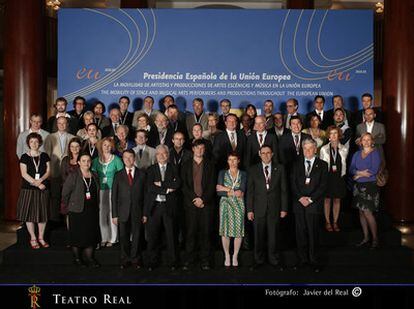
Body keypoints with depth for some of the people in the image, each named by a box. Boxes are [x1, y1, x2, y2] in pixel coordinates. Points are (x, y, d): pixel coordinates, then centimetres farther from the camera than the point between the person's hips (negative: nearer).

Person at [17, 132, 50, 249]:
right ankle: (33, 238, 14)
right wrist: (36, 183, -15)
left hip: (43, 188, 2)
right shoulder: (24, 157, 1)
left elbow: (48, 171, 2)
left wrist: (40, 180, -15)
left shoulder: (44, 156, 7)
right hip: (28, 189, -2)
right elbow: (24, 174, -7)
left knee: (43, 213, 5)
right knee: (29, 213, 1)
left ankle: (41, 237, 18)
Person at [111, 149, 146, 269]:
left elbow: (145, 194, 2)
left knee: (136, 237, 7)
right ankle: (125, 259, 24)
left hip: (137, 212, 0)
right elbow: (114, 196, 3)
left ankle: (135, 259, 23)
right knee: (124, 237, 7)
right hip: (123, 212, 1)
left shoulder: (142, 174, 4)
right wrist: (114, 215, -2)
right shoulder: (118, 175, 5)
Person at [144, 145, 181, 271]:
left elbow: (177, 183, -9)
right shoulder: (151, 169, 8)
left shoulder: (173, 168, 8)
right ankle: (152, 262, 19)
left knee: (171, 235, 4)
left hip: (169, 206, 0)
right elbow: (150, 188, -6)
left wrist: (161, 184, -12)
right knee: (153, 235, 5)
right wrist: (167, 189, -11)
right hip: (154, 206, 0)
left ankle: (172, 261, 17)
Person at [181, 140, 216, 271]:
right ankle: (189, 260, 9)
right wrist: (194, 199, -8)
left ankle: (205, 260, 8)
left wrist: (203, 199, -10)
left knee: (206, 232, 1)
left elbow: (212, 185, 2)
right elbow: (184, 185, 3)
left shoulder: (210, 165, 9)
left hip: (206, 203, 0)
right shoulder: (186, 165, 10)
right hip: (190, 203, 0)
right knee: (190, 232, 1)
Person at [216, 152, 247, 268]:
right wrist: (233, 192, -8)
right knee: (225, 230, -1)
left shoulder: (243, 174, 7)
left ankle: (235, 256, 11)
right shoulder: (222, 173, 7)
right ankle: (227, 256, 11)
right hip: (225, 204, 0)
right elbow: (219, 192, -2)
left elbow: (242, 192, -6)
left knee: (239, 230, -1)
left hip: (239, 204, 0)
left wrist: (226, 189, -8)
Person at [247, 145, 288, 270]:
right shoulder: (253, 170, 3)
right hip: (258, 208, 0)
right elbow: (250, 191, 2)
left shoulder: (280, 168, 4)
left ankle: (274, 260, 23)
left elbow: (283, 190, 3)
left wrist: (284, 208, 0)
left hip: (274, 208, 0)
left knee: (274, 235, 7)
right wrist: (249, 210, -2)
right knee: (258, 235, 8)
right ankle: (258, 260, 23)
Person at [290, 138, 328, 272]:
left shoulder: (322, 165, 5)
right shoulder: (297, 164, 12)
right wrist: (300, 198, -9)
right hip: (299, 203, 2)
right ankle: (302, 259, 16)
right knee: (300, 232, 5)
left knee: (313, 233, 1)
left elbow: (323, 185, -3)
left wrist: (310, 199, -11)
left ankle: (313, 260, 12)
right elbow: (293, 184, 6)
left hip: (314, 204, -2)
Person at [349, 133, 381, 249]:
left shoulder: (375, 153, -4)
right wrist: (360, 172, -16)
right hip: (358, 186, 5)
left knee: (367, 212, -10)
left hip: (370, 185, -5)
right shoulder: (356, 154, 12)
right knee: (361, 212, 7)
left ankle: (375, 238, 4)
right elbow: (351, 169, 4)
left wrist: (358, 175, -6)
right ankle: (366, 238, 16)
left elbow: (374, 171, -13)